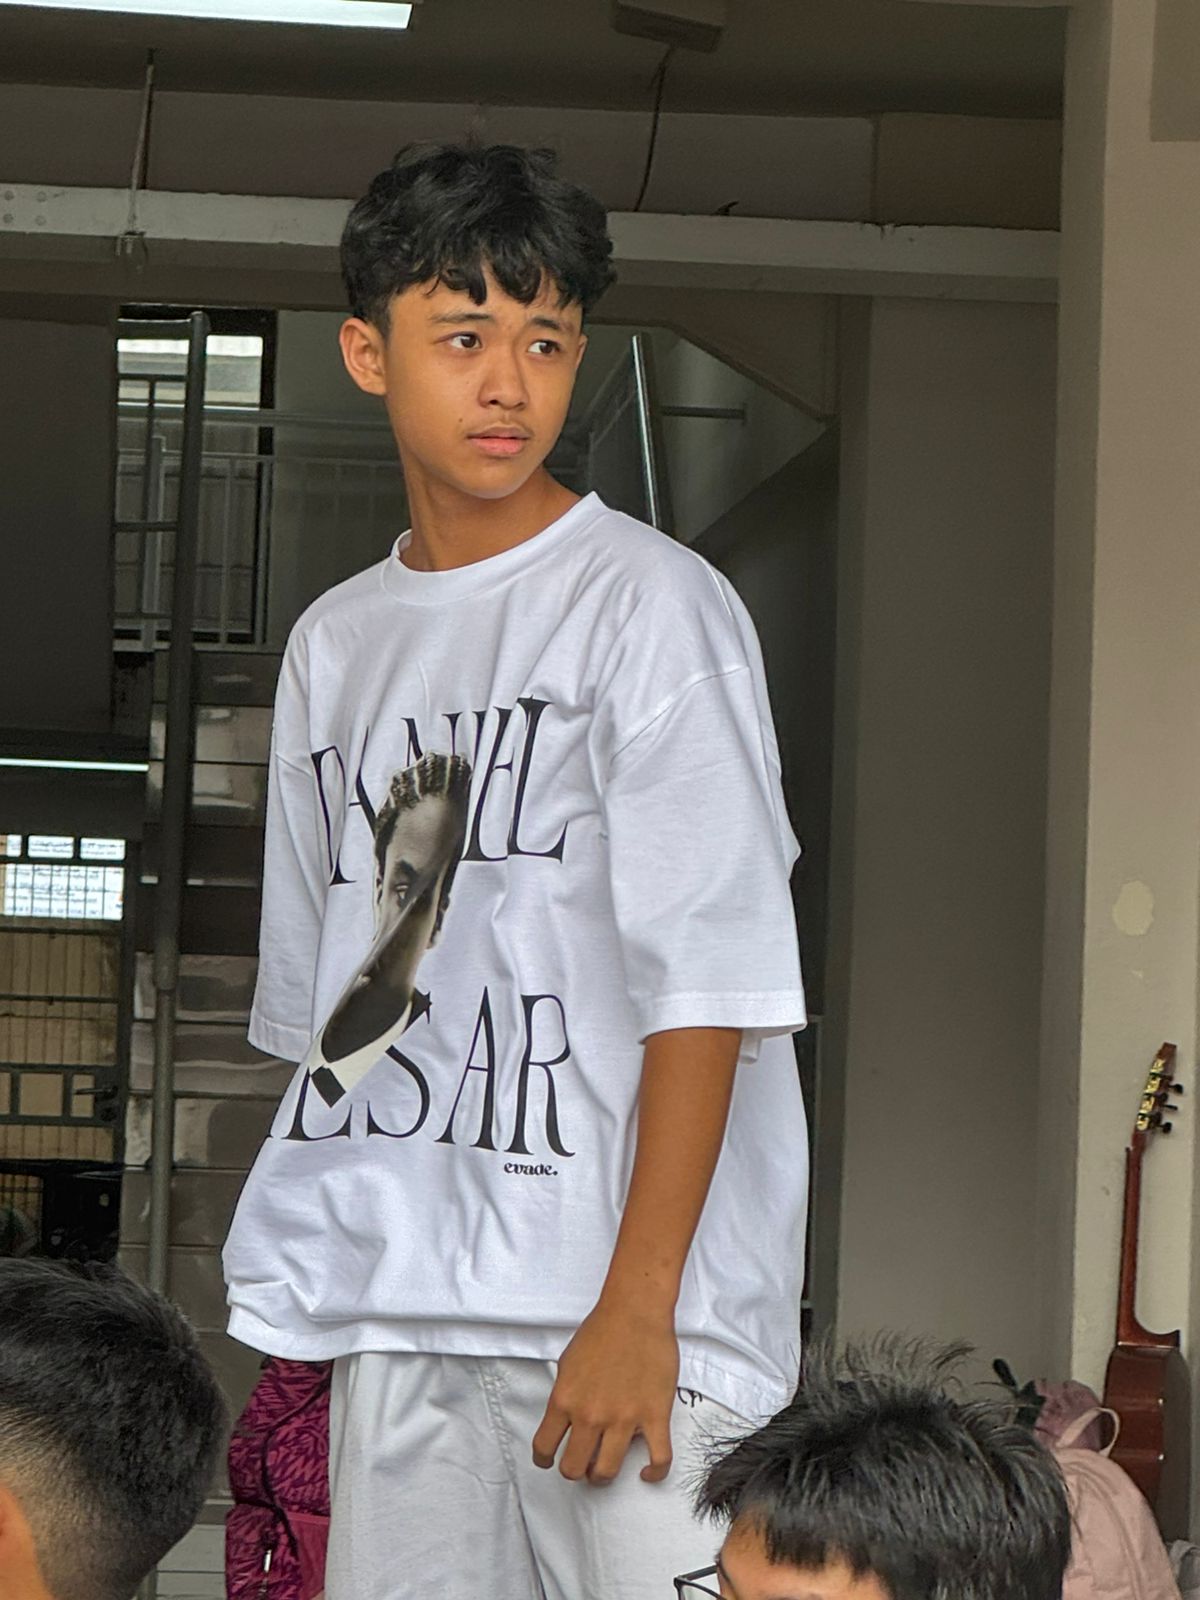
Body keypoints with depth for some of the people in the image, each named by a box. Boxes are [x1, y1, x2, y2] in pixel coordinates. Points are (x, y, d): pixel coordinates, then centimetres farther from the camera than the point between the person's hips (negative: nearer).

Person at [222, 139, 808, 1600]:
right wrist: (311, 1309, 13)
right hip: (393, 1310, 5)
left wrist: (637, 1306, -17)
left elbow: (708, 983, -10)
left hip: (618, 1309, -5)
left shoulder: (651, 603, -3)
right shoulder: (334, 643, 16)